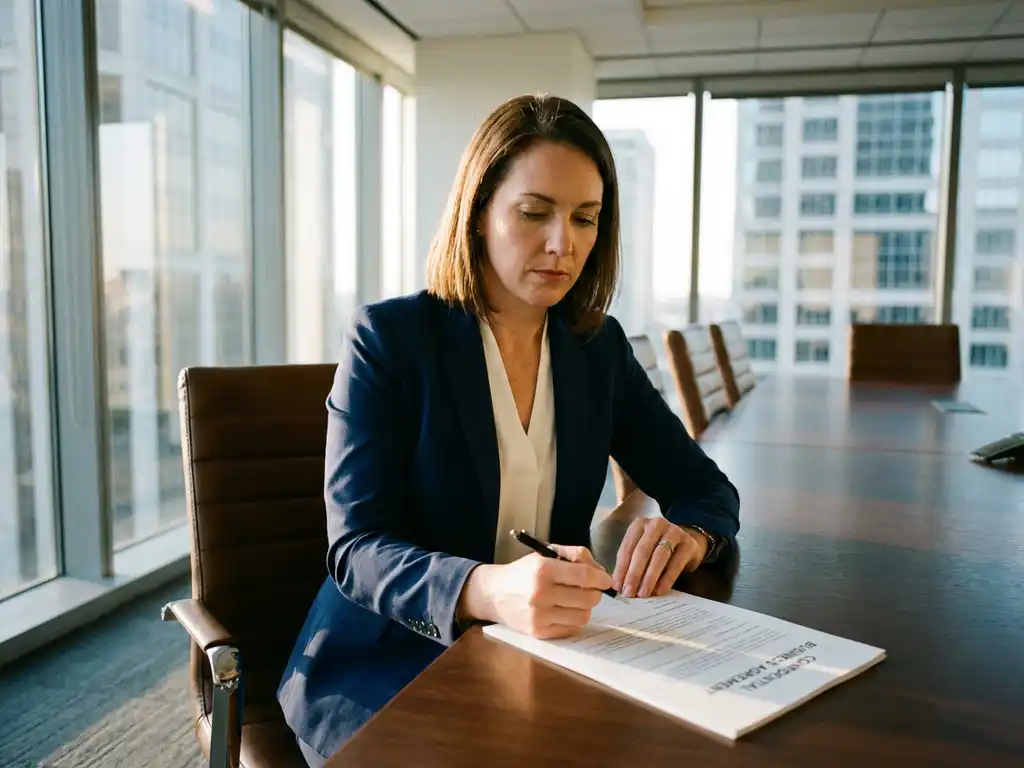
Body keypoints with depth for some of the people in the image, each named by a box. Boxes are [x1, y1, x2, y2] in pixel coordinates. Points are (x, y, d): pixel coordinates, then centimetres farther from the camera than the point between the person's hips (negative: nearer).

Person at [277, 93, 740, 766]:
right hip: (389, 664, -4)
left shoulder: (600, 347, 3)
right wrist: (489, 591, -38)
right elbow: (358, 548, -18)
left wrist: (687, 535, -19)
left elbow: (708, 489, 6)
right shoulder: (389, 338, -11)